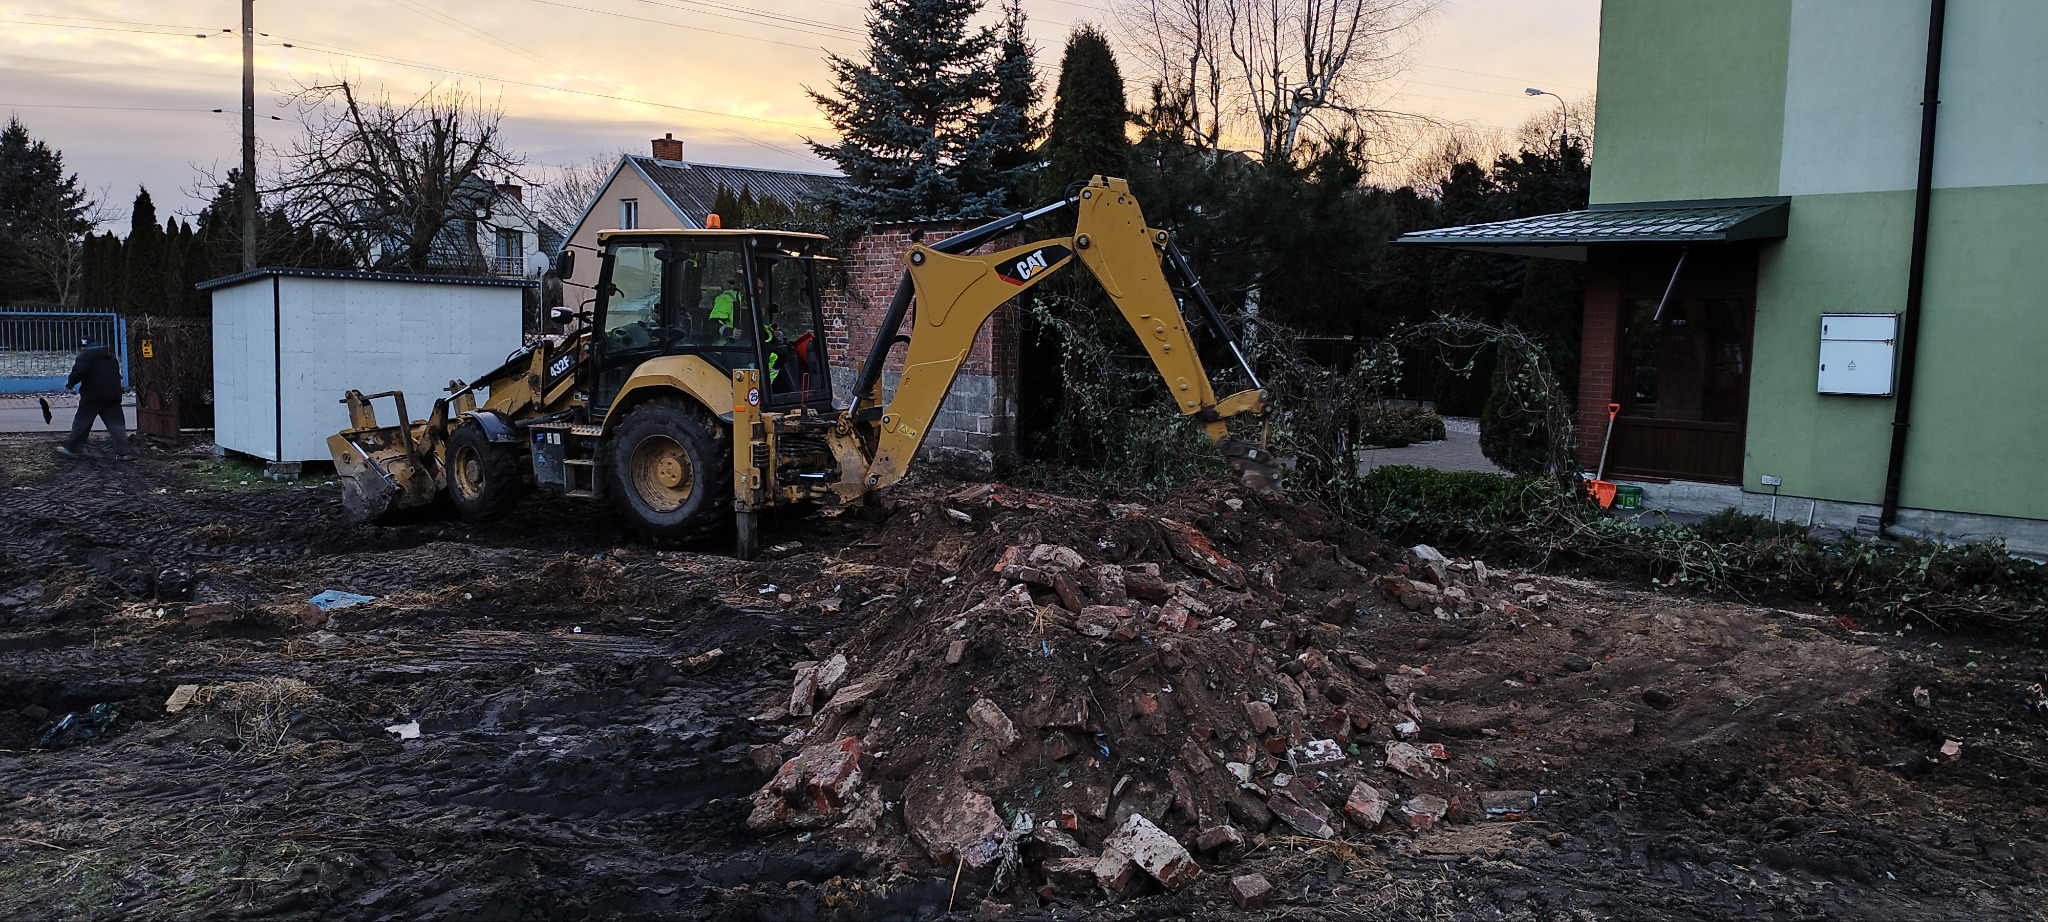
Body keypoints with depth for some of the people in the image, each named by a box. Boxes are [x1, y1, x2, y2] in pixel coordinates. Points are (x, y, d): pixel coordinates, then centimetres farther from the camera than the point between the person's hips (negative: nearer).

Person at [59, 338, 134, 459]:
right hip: (113, 396, 5)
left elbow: (79, 371, -18)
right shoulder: (110, 356, 19)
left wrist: (70, 383, -4)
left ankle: (71, 447, 19)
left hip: (92, 396, -5)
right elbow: (118, 374, 21)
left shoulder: (84, 355, -2)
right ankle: (124, 451, -6)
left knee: (81, 421, 9)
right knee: (116, 423, 3)